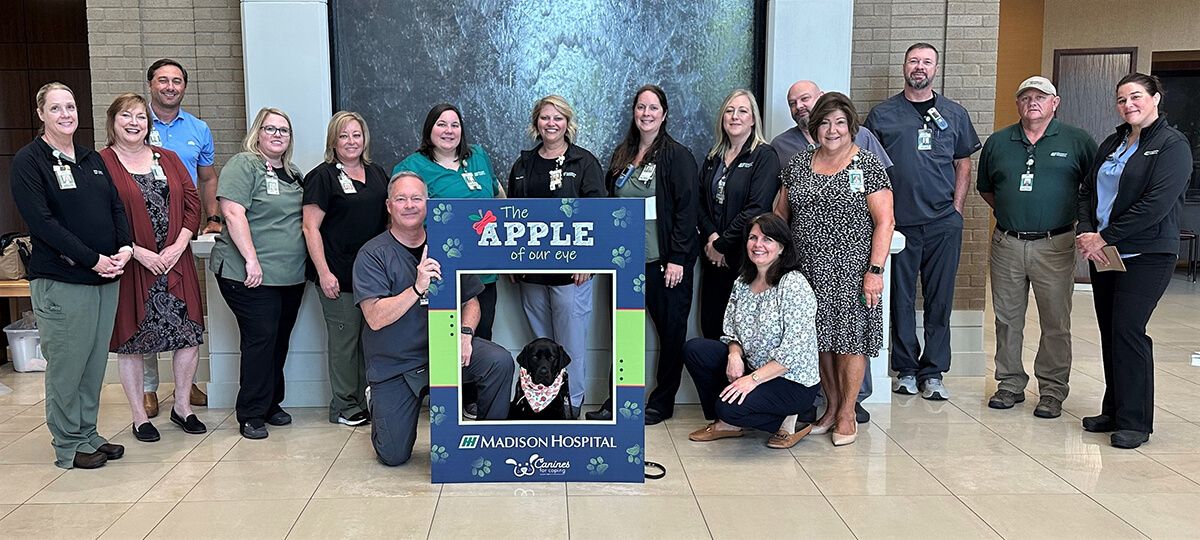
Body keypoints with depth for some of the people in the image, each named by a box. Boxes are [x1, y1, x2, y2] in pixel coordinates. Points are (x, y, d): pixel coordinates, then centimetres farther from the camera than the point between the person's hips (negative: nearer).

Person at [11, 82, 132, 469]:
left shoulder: (92, 160, 15)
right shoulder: (29, 161, -5)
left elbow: (117, 207, 14)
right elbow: (42, 222, -14)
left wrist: (126, 248, -5)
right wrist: (92, 260, -17)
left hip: (106, 277, 6)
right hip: (61, 281, -6)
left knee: (95, 362, 12)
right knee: (66, 364, 0)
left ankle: (88, 435, 24)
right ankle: (68, 446, 13)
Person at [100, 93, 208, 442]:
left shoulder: (168, 159, 12)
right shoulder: (101, 163, -3)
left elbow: (192, 203, 8)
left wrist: (179, 246, -5)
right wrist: (139, 252, -15)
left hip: (176, 262, 4)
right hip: (130, 267, -4)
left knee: (190, 334, 5)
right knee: (131, 340, 4)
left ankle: (182, 406, 21)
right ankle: (140, 417, 17)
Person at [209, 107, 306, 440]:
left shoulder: (293, 174, 17)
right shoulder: (244, 165, -6)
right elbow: (233, 212, -16)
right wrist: (251, 259, -22)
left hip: (290, 275, 7)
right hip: (250, 275, -7)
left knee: (280, 340, 12)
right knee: (261, 338, -8)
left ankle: (271, 403, 25)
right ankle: (251, 415, 2)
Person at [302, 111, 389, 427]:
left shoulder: (377, 174, 14)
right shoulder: (323, 176, -3)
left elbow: (388, 219, 22)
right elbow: (311, 227, -8)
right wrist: (323, 273, -15)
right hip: (339, 275, -5)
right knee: (344, 339, 0)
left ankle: (370, 401, 21)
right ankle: (344, 407, 12)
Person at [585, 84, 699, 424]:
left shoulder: (677, 156, -7)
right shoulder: (622, 155, 11)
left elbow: (686, 209, -12)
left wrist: (677, 258, -16)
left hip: (666, 260, -5)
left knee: (671, 329, 6)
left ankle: (663, 402, 18)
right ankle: (618, 401, 17)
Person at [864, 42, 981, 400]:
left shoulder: (954, 114, 11)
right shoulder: (882, 114, 6)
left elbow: (964, 165, 12)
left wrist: (956, 208, 1)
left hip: (943, 224, 1)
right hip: (898, 222, -1)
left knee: (940, 300, 4)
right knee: (901, 299, 5)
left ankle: (933, 372, 13)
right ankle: (906, 370, 16)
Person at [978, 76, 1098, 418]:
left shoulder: (1077, 141, 2)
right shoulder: (998, 142, 10)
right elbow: (985, 188, 21)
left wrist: (1077, 216, 2)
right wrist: (1008, 211, 10)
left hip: (1055, 246, -2)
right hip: (1006, 245, 3)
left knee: (1056, 323, 2)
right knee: (1007, 319, 9)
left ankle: (1052, 390, 13)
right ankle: (1010, 384, 21)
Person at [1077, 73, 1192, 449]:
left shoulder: (1172, 145, -7)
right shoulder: (1112, 144, 15)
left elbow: (1156, 203, -18)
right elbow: (1087, 192, 12)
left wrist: (1105, 237, -17)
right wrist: (1085, 233, -6)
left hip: (1146, 255, -7)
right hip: (1103, 254, 7)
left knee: (1127, 330, -10)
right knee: (1109, 331, 8)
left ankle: (1135, 422, 0)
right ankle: (1114, 411, 19)